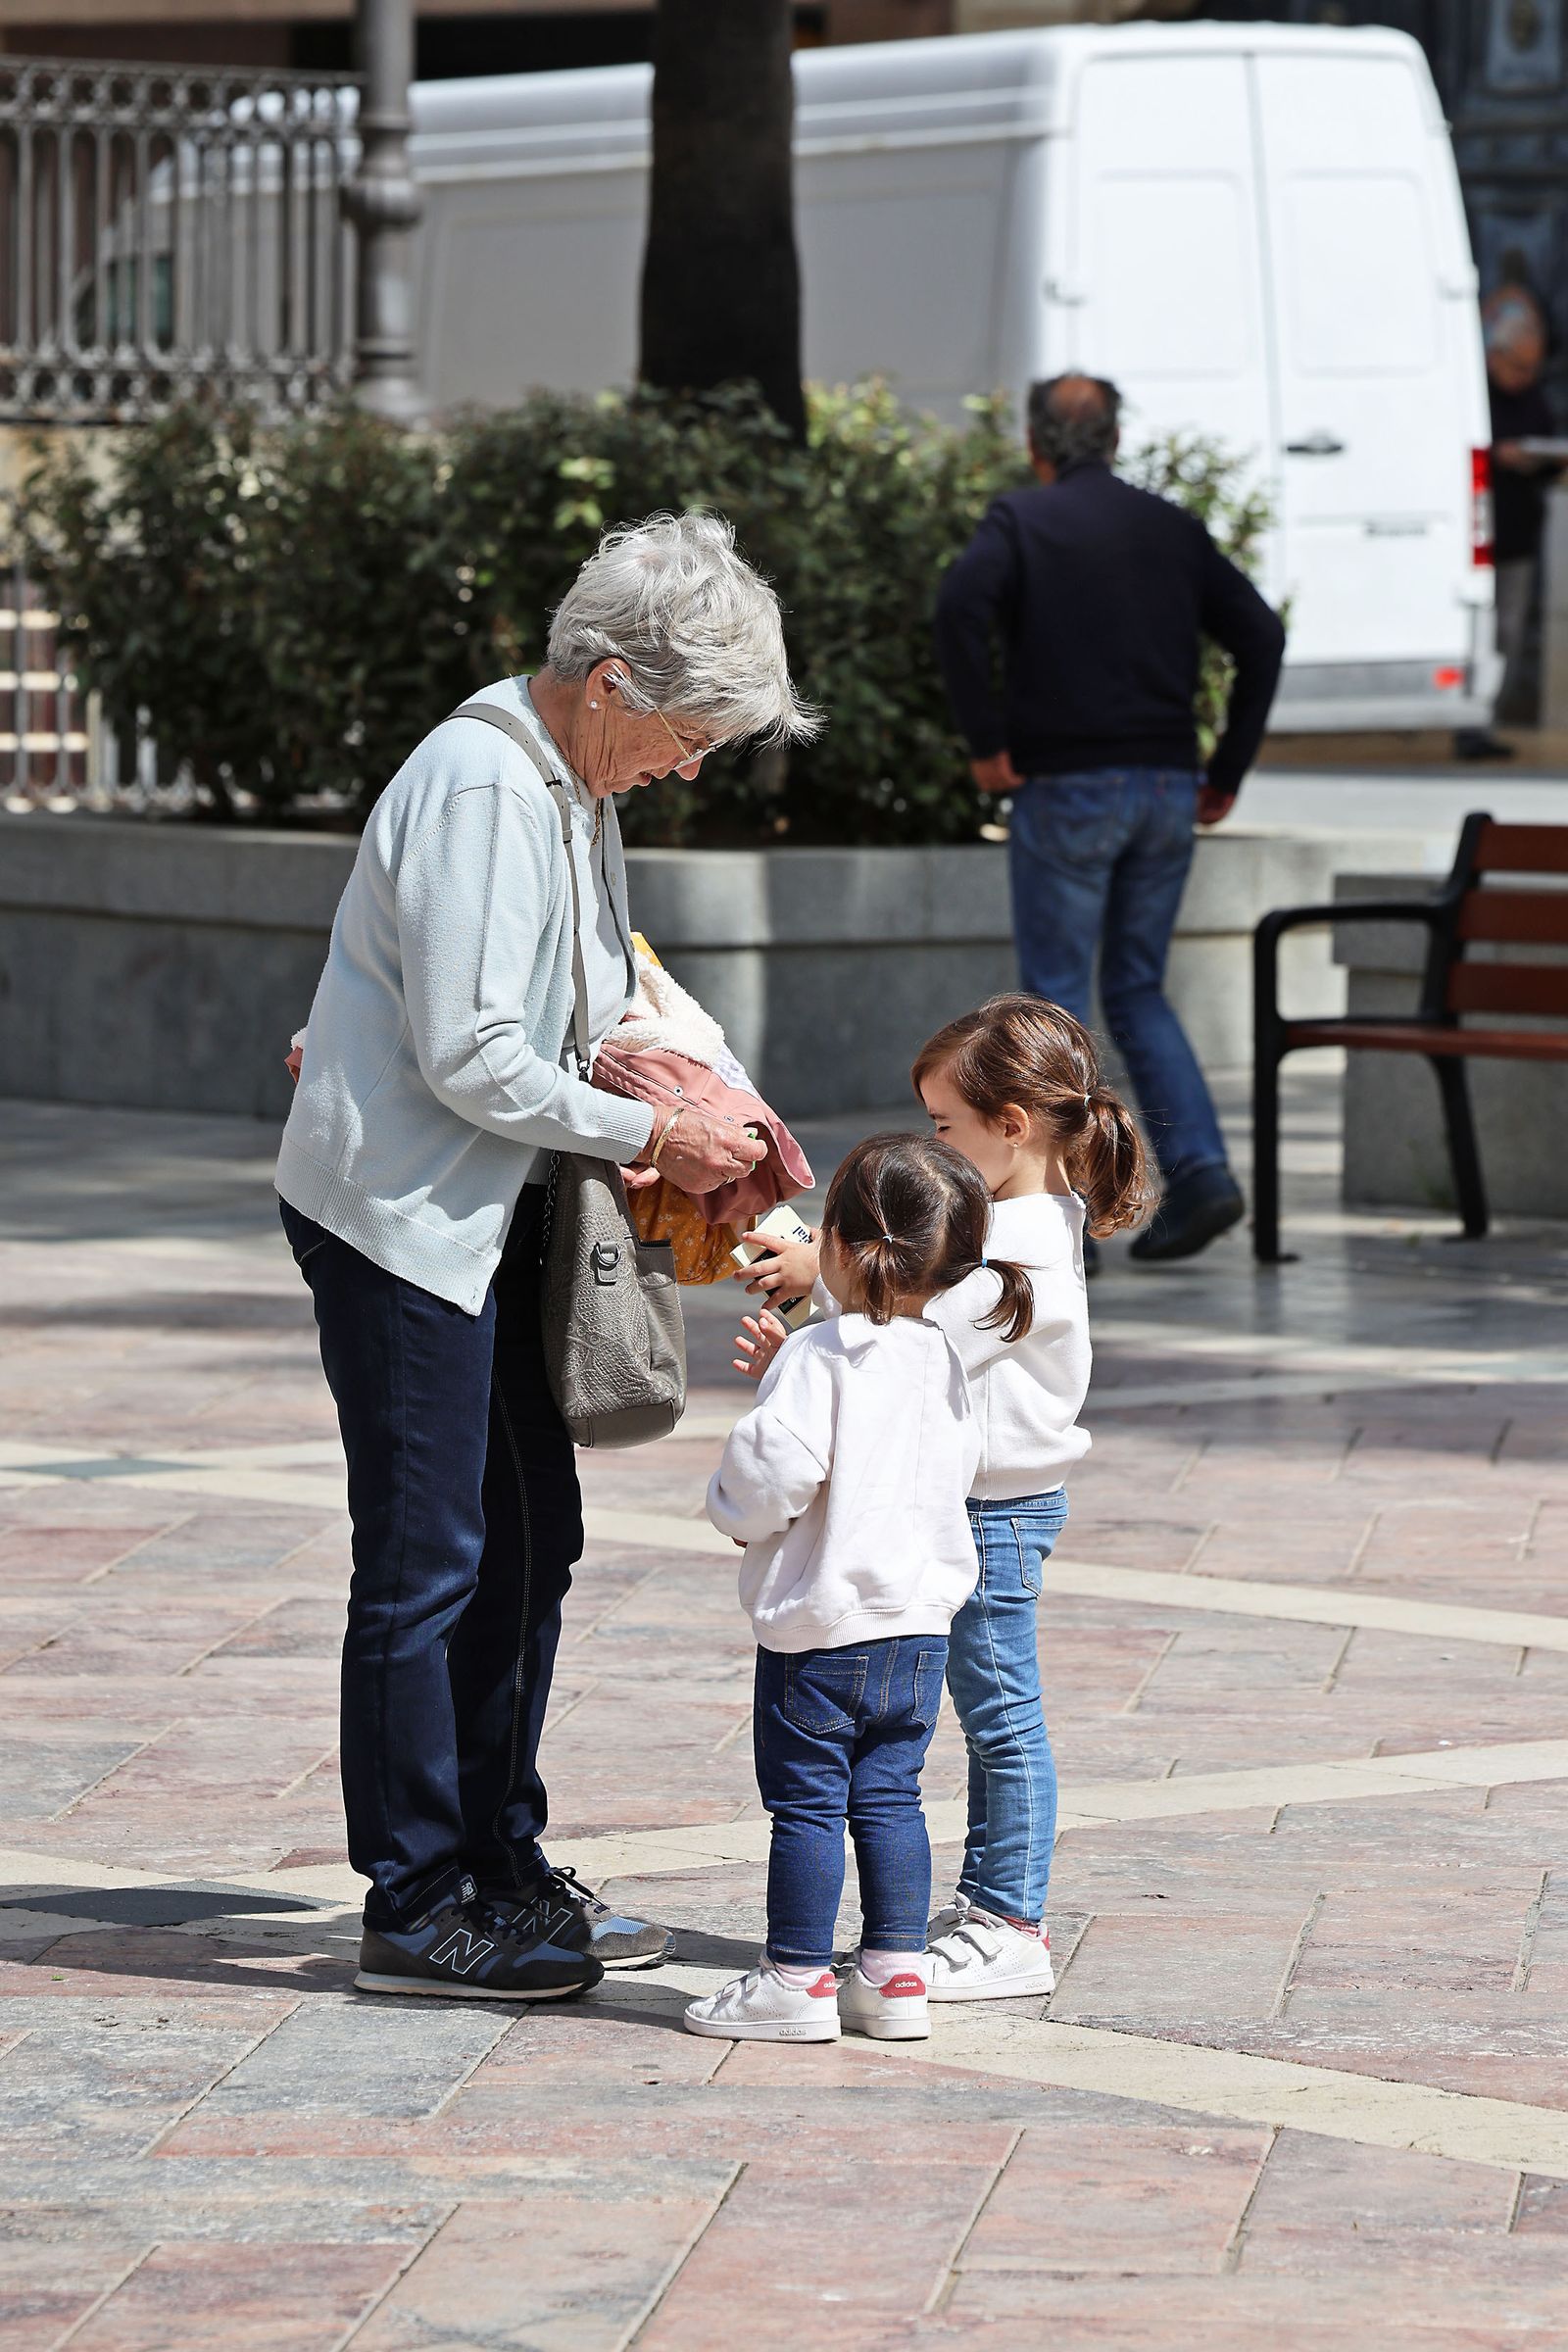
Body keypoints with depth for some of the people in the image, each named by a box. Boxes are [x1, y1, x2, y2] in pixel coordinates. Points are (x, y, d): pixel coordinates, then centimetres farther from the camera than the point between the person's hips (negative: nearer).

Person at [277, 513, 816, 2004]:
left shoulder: (573, 788, 11)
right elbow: (471, 1057, -24)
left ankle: (499, 1866, 22)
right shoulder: (480, 790, -21)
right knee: (428, 1562, -5)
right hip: (395, 1215, -10)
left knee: (529, 1539, 13)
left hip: (486, 1214, 10)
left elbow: (615, 983, 25)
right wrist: (647, 1137, -15)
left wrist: (718, 1101, 9)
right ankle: (416, 1906, 1)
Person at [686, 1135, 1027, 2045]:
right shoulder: (945, 1362, 4)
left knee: (807, 1804, 2)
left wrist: (735, 1509, -4)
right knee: (889, 1797, 13)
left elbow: (775, 1466, -26)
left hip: (821, 1628, -7)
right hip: (922, 1623, 7)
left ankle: (798, 1979, 7)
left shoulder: (820, 1357, -18)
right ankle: (896, 1976, 14)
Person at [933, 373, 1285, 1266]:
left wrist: (986, 740, -13)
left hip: (1066, 786, -4)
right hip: (1167, 790, 4)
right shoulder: (1173, 529, 12)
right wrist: (1229, 768, 9)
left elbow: (962, 606, -20)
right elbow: (1262, 633, 5)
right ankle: (1200, 1171, -3)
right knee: (1138, 992, 15)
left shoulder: (1022, 521, 0)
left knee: (1058, 999, 2)